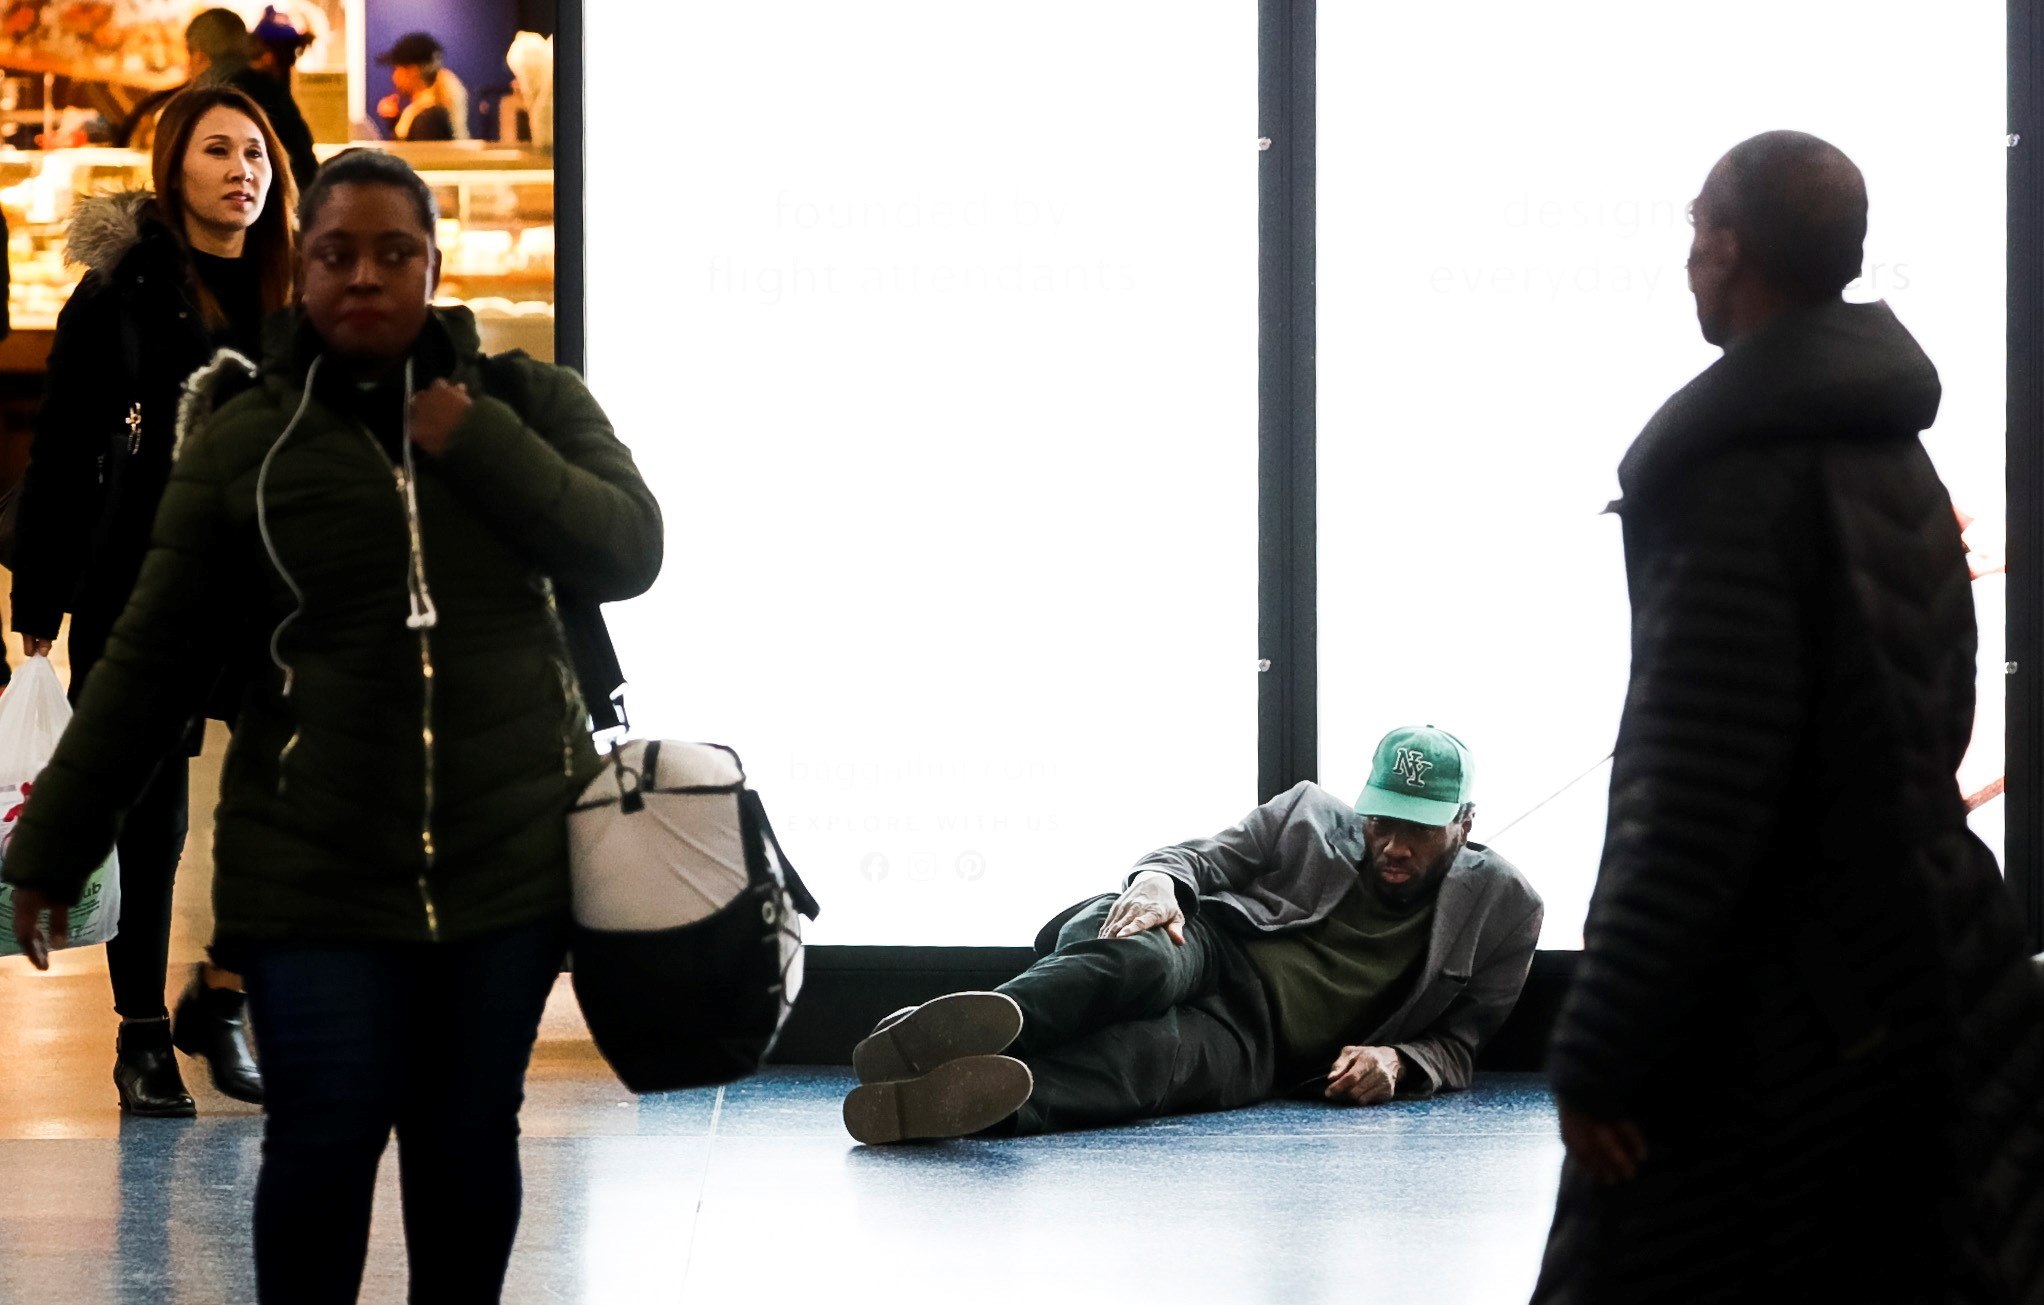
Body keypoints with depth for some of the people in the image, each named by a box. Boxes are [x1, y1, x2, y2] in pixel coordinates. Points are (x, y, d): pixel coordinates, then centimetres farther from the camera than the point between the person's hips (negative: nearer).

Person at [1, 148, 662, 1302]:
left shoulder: (529, 402, 4)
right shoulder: (245, 437, -1)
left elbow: (629, 553, -5)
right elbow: (153, 658, 3)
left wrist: (482, 451, -15)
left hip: (512, 852, 1)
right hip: (318, 867, -1)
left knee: (470, 1137, 7)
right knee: (326, 1142, -4)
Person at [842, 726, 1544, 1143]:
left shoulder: (1501, 905, 15)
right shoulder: (1309, 813, 18)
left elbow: (1456, 1043, 18)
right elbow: (1202, 856, 13)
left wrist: (1396, 1060, -6)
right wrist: (1160, 880, -13)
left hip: (1253, 1042, -2)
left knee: (1154, 1049, -41)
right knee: (1138, 957, -40)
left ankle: (955, 1099, -71)